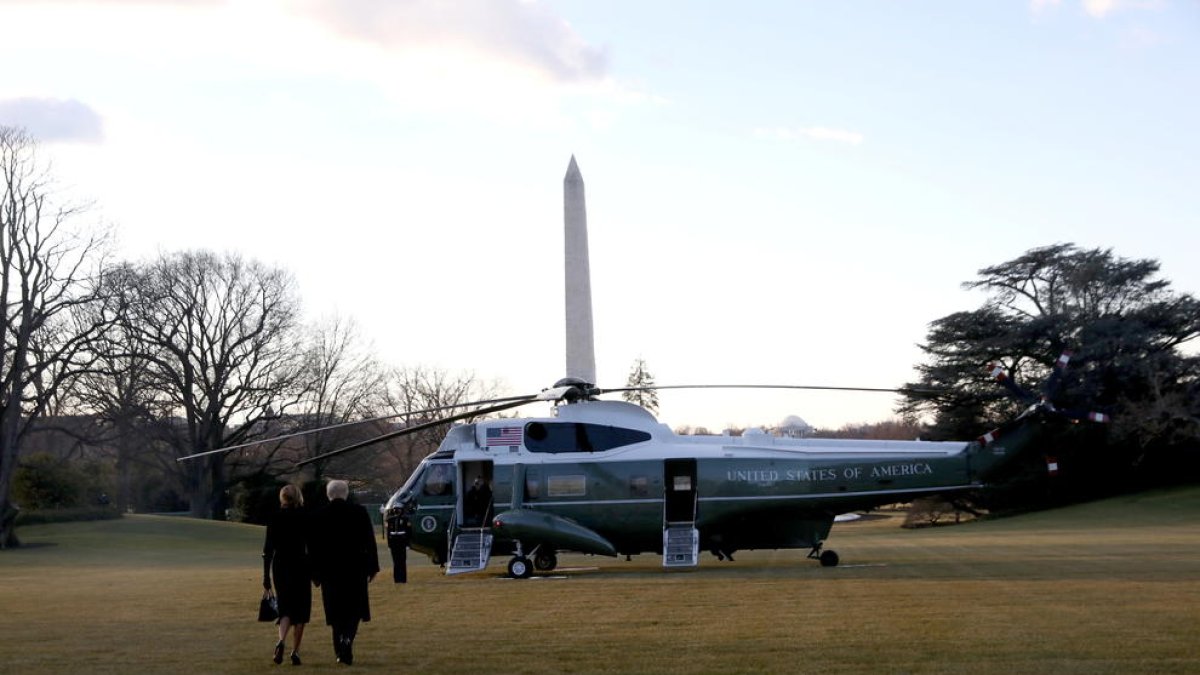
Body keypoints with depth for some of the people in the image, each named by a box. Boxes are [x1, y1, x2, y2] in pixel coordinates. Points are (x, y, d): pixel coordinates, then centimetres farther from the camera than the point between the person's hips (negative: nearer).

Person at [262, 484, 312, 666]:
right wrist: (315, 570, 4)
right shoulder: (305, 517, -3)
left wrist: (266, 575, 3)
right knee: (300, 609, 8)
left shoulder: (275, 518, 1)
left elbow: (268, 548, 0)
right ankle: (295, 651, 5)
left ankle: (281, 642, -18)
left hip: (280, 566, 2)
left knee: (285, 608, 8)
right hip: (301, 566, -1)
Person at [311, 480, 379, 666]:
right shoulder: (359, 512, -3)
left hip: (330, 570, 1)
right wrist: (372, 567, 5)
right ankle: (347, 638, -18)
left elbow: (314, 547, 1)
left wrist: (316, 573, 8)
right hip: (356, 568, -1)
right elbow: (370, 542, -2)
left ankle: (341, 652, 10)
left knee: (336, 611, 9)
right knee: (354, 609, 8)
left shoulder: (320, 516, -2)